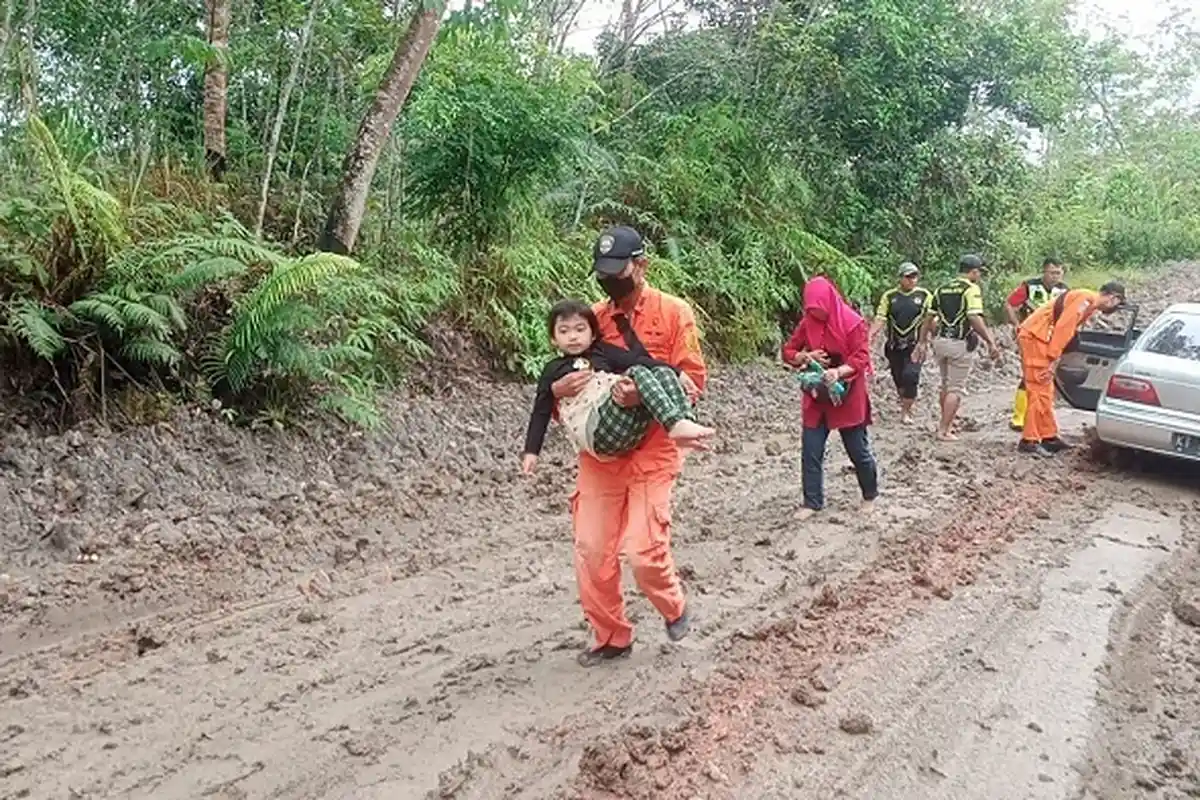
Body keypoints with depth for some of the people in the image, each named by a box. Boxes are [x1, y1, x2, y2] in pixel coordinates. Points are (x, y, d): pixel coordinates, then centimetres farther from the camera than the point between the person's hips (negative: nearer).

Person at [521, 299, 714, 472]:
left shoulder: (601, 352, 25)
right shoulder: (553, 370, 16)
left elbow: (635, 359, 11)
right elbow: (541, 412, 13)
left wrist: (679, 374, 2)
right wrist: (531, 451, 4)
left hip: (630, 428, 5)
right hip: (596, 430, -5)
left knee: (662, 371, -11)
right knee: (638, 373, -22)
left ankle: (685, 422, -33)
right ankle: (676, 423, -41)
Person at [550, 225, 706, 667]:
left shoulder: (673, 312, -4)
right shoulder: (594, 317, 7)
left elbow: (693, 380, -7)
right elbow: (567, 376, 12)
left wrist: (645, 393, -24)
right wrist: (559, 388, -13)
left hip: (652, 451, -4)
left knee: (642, 549, -10)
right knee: (591, 549, 3)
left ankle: (674, 608, 23)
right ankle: (610, 637, 24)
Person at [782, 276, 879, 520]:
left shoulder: (853, 323, -13)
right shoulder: (807, 323, 1)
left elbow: (862, 358, -19)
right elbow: (788, 352, 4)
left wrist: (839, 371, -36)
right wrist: (805, 357, -18)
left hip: (848, 397, -4)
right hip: (816, 397, 4)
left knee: (858, 450, 8)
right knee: (810, 451, 1)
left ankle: (870, 495, 30)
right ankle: (812, 502, 11)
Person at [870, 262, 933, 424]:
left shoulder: (925, 295, 2)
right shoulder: (889, 296, 6)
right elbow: (880, 318, -1)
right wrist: (870, 334, -17)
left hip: (915, 345, -3)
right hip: (894, 345, 3)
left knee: (910, 376, -17)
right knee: (898, 379, 9)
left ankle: (906, 412, -4)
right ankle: (906, 406, 30)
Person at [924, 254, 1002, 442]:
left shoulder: (942, 290, 11)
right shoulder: (972, 289, -9)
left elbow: (929, 319, 11)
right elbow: (975, 319, -21)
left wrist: (922, 342, 18)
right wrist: (990, 342, -19)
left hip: (940, 341, 7)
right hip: (960, 343, -6)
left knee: (946, 384, 22)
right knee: (956, 388, 2)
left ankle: (944, 422, 33)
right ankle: (944, 431, 2)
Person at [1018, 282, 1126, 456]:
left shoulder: (1090, 304, 20)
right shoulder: (1086, 298, -12)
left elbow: (1069, 330, 20)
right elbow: (1063, 327, -20)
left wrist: (1053, 359, 13)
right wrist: (1052, 359, -21)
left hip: (1038, 338, 11)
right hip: (1035, 337, -11)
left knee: (1046, 392, 14)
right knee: (1039, 392, -11)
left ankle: (1049, 437, 19)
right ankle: (1029, 441, -10)